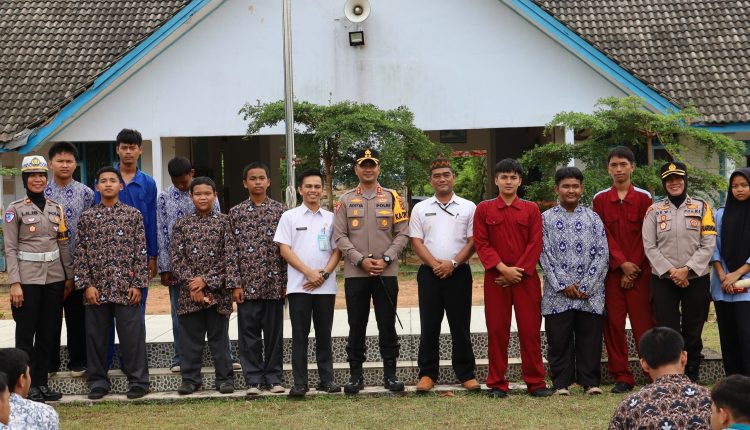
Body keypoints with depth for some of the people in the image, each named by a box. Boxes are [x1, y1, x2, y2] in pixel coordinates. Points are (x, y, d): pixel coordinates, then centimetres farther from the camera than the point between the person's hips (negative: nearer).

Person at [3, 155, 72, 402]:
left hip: (54, 277, 4)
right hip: (28, 277, -4)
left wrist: (69, 276, 8)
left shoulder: (56, 209, 10)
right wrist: (14, 283, -13)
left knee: (49, 332, 8)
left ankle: (42, 382, 18)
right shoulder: (15, 209, -3)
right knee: (26, 333, 1)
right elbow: (10, 249, -6)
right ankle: (28, 385, 9)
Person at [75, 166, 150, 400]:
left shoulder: (133, 214, 4)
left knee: (132, 335, 0)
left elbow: (141, 251, 1)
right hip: (96, 288, 2)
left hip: (126, 286, -1)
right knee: (96, 335, 7)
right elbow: (81, 254, 5)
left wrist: (138, 284, -5)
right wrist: (86, 285, -4)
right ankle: (98, 381, 18)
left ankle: (137, 380, 10)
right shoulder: (86, 217, 7)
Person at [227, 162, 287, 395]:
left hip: (274, 283, 0)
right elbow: (232, 251, 2)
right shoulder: (236, 212, 4)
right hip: (247, 284, 0)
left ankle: (274, 377, 15)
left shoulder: (280, 211, 4)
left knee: (274, 332, 6)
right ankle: (253, 379, 11)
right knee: (249, 332, 4)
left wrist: (285, 282, -1)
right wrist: (235, 284, -4)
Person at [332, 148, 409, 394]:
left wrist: (385, 259, -10)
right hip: (355, 273, 0)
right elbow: (340, 236, 0)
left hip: (387, 273, 0)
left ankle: (390, 374, 12)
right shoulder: (345, 201, 6)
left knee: (387, 325, 3)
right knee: (356, 326, 4)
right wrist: (361, 260, -11)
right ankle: (356, 374, 12)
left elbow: (402, 234, 3)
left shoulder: (392, 198, 6)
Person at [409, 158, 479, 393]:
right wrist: (434, 264, -11)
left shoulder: (468, 207, 6)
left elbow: (473, 241, 1)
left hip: (458, 272, -1)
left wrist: (453, 263, -12)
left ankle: (466, 374, 9)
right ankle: (427, 374, 10)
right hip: (429, 273, 1)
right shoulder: (420, 208, 9)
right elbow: (416, 241, 3)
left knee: (460, 326, 3)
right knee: (429, 326, 3)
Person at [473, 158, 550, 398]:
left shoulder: (531, 210, 6)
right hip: (495, 278, 0)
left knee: (530, 330, 1)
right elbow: (481, 243, 0)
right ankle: (497, 384, 10)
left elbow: (535, 244, 0)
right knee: (497, 330, 3)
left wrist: (517, 272, -10)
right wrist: (503, 268, -12)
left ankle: (536, 383, 10)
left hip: (526, 278, 0)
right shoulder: (483, 209, 6)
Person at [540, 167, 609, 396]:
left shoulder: (593, 218, 8)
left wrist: (586, 286, -7)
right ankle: (561, 383, 13)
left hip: (590, 294, 1)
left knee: (590, 340, 4)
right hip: (557, 293, 0)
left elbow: (602, 254, 2)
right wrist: (564, 285, -8)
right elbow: (545, 255, 0)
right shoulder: (546, 218, 5)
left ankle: (591, 382, 14)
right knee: (558, 340, 3)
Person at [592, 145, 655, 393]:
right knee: (614, 322, 1)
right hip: (611, 271, 1)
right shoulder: (600, 199, 7)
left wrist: (634, 268, -7)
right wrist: (622, 263, -10)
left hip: (639, 271, -1)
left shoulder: (644, 198, 4)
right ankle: (622, 377, 7)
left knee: (643, 322, -2)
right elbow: (603, 236, 1)